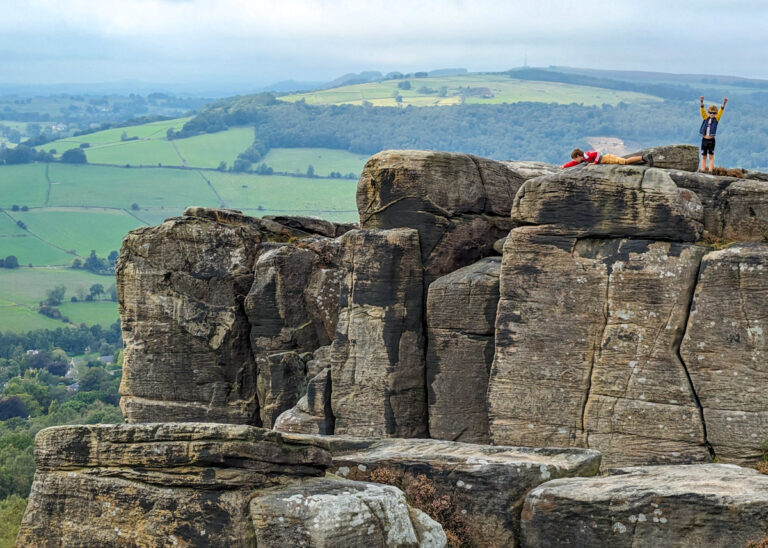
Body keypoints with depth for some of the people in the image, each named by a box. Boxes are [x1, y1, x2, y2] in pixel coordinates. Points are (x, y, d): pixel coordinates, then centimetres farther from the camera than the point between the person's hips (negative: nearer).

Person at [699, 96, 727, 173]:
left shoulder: (716, 119, 3)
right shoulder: (705, 118, 6)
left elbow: (720, 111, -8)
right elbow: (702, 110, -5)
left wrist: (724, 103, -22)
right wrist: (701, 102, -20)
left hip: (711, 140, -2)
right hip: (704, 139, 2)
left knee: (711, 156, -2)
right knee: (703, 156, 6)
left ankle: (710, 171, -5)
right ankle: (703, 170, 7)